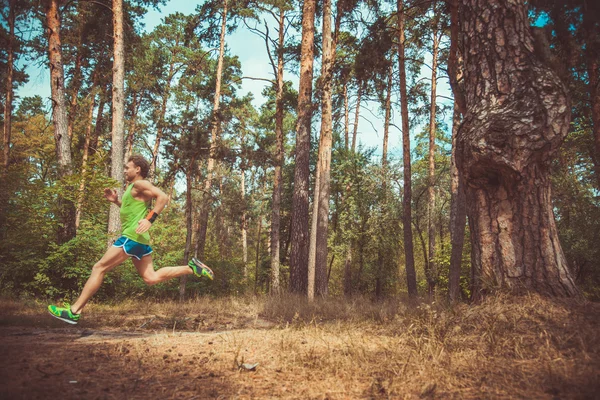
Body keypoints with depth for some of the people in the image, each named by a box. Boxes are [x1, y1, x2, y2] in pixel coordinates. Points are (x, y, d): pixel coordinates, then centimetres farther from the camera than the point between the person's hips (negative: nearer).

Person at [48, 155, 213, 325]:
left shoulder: (140, 184, -8)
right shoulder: (131, 187, 23)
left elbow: (163, 197, -21)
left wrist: (150, 219, -27)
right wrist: (116, 200, 19)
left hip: (132, 236, -10)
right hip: (139, 238, 10)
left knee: (99, 268, -4)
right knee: (151, 278, 6)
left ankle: (74, 311, 0)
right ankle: (191, 268, 2)